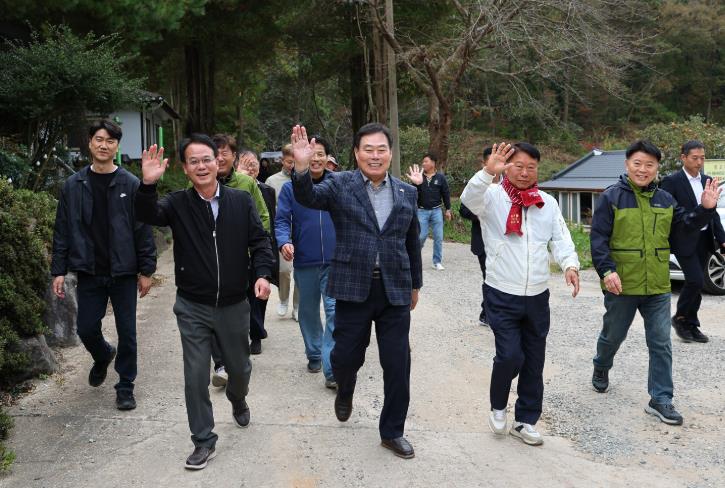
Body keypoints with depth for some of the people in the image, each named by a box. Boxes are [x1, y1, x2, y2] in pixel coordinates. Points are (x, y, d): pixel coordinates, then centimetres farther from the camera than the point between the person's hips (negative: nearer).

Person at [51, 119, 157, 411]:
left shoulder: (130, 184, -4)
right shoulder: (73, 185, 3)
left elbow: (143, 230, -4)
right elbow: (62, 231, 4)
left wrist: (146, 270, -6)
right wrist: (59, 271, 0)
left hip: (124, 272, -2)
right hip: (89, 273, 2)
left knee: (127, 332, 4)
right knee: (86, 328, 8)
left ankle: (125, 385, 20)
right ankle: (103, 356, 41)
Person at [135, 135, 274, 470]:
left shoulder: (241, 201, -3)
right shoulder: (178, 203, -5)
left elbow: (259, 241, -1)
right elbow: (148, 215, -23)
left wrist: (262, 274, -17)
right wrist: (148, 185, -42)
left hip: (233, 305, 1)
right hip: (192, 307, -1)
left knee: (239, 367, 18)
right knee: (195, 376, 3)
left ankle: (238, 400, 53)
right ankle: (204, 440, 18)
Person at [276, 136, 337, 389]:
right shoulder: (290, 187, 0)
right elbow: (282, 220, -4)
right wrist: (284, 241, -23)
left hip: (335, 260, -1)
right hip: (305, 262, 1)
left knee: (335, 311, -11)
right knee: (308, 311, 16)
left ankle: (332, 369, -10)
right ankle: (314, 354, 36)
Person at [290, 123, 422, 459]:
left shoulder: (407, 192, 8)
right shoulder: (340, 185, -1)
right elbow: (308, 197, -20)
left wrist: (415, 285, 20)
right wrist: (301, 167, -39)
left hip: (395, 290, 2)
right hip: (353, 289, -2)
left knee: (398, 365, 5)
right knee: (346, 357, 6)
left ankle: (392, 431, 24)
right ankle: (345, 391, 43)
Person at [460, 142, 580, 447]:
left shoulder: (547, 203, 9)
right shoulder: (493, 197, -4)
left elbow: (561, 239, 3)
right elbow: (469, 199, -26)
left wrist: (570, 265, -16)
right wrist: (488, 172, -43)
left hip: (537, 297, 5)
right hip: (502, 296, -4)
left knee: (534, 363, 10)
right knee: (510, 356, -11)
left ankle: (526, 421, 26)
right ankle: (498, 407, 18)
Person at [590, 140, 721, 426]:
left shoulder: (664, 200, 7)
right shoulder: (612, 197, -9)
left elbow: (686, 227, 11)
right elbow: (598, 239, -13)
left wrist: (706, 209, -5)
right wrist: (606, 270, -24)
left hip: (657, 287, 4)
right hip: (621, 285, -3)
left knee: (661, 344, 2)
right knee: (613, 336, 16)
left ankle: (660, 400, 10)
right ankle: (601, 369, 45)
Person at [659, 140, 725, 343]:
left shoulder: (707, 180, 13)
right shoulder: (671, 181, -8)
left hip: (704, 240, 7)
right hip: (684, 241, -6)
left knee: (696, 283, 10)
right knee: (695, 280, -12)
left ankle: (691, 326, 20)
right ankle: (680, 318, 9)